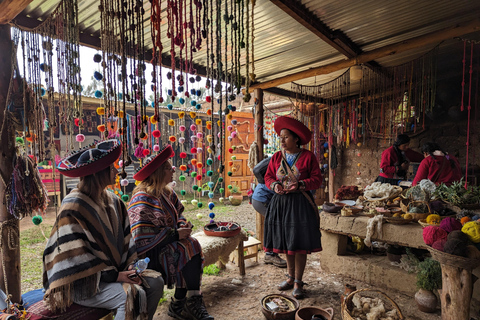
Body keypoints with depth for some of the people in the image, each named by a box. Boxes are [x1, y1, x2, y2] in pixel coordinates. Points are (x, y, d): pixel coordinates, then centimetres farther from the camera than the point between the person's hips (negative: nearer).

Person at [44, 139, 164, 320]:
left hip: (113, 270, 7)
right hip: (82, 283, -7)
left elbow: (124, 239, 7)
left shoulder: (112, 200, 3)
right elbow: (75, 259, -20)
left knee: (155, 281, -3)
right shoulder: (73, 208, -19)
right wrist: (115, 276, -20)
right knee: (133, 295, -26)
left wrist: (130, 266, -6)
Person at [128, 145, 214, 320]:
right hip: (149, 251, -7)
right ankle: (178, 305, -4)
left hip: (169, 242, 8)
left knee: (192, 246, -16)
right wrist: (175, 234, -22)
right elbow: (142, 235, -24)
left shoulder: (167, 193, 7)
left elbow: (178, 212, 18)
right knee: (189, 248, -22)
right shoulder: (142, 199, -19)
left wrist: (183, 224, -5)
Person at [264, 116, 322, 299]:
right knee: (286, 242, 13)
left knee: (299, 244, 2)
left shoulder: (308, 157, -3)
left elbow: (317, 179, -4)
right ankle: (290, 277, 31)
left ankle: (298, 282, 18)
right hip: (280, 202, 4)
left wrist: (300, 184, -20)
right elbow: (268, 177, 10)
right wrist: (274, 185, -11)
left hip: (300, 204, -3)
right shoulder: (276, 157, 7)